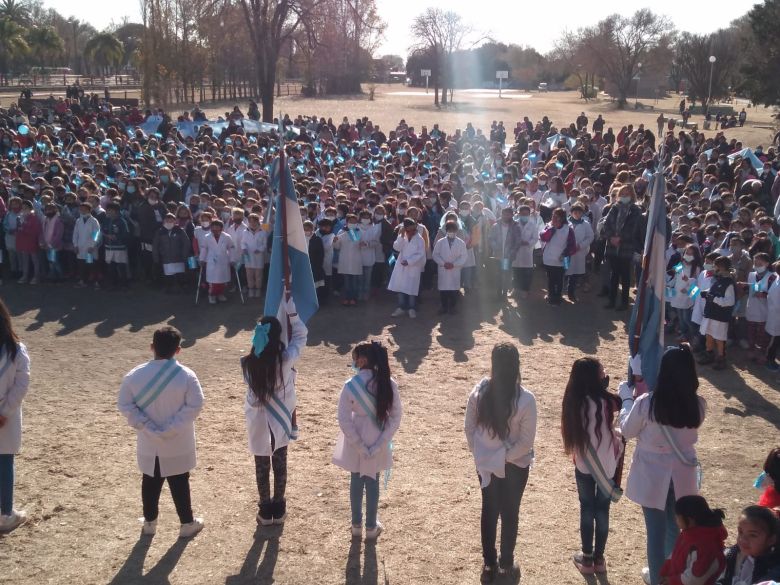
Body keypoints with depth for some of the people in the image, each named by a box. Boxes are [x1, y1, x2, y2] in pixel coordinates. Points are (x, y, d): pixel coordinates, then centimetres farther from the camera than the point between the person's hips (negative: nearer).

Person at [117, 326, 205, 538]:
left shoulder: (135, 375, -10)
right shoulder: (186, 375, -17)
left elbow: (125, 405, -9)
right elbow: (194, 405, -20)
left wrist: (149, 427, -9)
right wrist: (171, 427, -15)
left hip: (149, 444, 2)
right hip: (178, 445, -2)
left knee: (150, 483, 20)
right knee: (179, 484, 13)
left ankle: (150, 523, 35)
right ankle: (187, 523, 27)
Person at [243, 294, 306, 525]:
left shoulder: (248, 363, -19)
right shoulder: (286, 360, -21)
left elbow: (252, 396, -6)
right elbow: (301, 334, -6)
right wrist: (289, 305, -5)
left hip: (258, 423, 0)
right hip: (280, 421, 0)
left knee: (262, 468, 15)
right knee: (280, 465, 17)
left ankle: (265, 511, 27)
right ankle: (279, 508, 29)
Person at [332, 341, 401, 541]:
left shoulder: (351, 385, -21)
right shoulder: (388, 384, -14)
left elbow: (344, 420, -18)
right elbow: (395, 418, -11)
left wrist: (359, 446, -12)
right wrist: (378, 445, -9)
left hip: (356, 443, -1)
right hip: (378, 443, 2)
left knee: (356, 481, 18)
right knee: (372, 482, 18)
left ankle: (356, 525, 32)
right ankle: (371, 527, 30)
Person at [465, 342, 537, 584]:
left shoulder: (479, 392, -16)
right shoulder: (526, 399, -24)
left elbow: (469, 427, -4)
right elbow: (526, 441, -18)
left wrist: (479, 452, 8)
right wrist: (506, 457, -6)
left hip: (485, 463, 3)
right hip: (515, 466, -2)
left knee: (489, 511, 20)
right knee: (509, 513, 17)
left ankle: (489, 564, 33)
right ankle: (506, 564, 33)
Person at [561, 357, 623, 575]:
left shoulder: (574, 401, -9)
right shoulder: (603, 401, -21)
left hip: (583, 465, 3)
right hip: (606, 464, -3)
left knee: (586, 509, 15)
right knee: (602, 510, 13)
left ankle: (587, 558, 24)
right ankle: (599, 558, 25)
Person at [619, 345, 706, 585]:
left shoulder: (646, 403, -25)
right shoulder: (698, 405, -15)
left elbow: (627, 431, -8)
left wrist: (627, 399, 4)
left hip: (652, 476, -3)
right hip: (682, 476, 3)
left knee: (656, 530, 14)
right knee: (674, 527, 25)